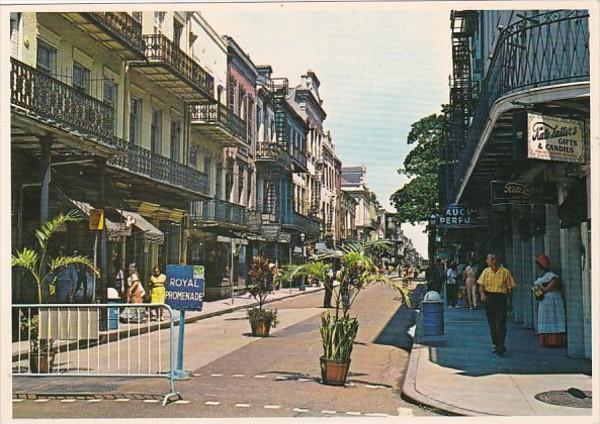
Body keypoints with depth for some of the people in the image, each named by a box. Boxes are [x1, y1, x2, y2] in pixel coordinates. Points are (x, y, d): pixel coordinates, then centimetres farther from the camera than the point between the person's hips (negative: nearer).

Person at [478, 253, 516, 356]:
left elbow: (510, 286, 3)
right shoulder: (486, 271, 6)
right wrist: (482, 293, -11)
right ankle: (496, 344, 19)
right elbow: (481, 285, 6)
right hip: (489, 298, 4)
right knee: (492, 324, 8)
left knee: (501, 323, -10)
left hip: (501, 298, -4)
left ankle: (501, 346, -12)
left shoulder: (505, 272, -4)